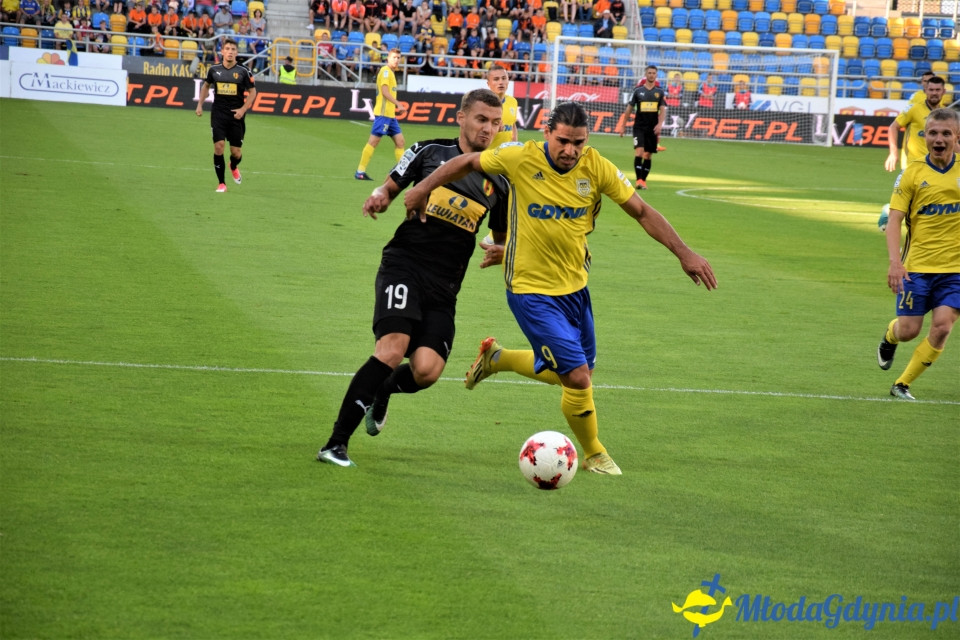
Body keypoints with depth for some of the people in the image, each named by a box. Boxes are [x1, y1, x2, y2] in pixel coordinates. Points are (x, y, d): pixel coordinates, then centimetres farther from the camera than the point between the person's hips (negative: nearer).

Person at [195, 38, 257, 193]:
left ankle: (234, 167, 41)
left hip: (236, 115, -1)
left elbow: (252, 92, 4)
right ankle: (221, 183, -1)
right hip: (218, 114, 1)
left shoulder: (243, 71, -4)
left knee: (236, 152, 2)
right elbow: (206, 86, 20)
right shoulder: (214, 70, 2)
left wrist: (243, 109, -8)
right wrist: (200, 104, 12)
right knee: (219, 146, -13)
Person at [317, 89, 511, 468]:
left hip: (444, 286, 3)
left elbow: (502, 237, 21)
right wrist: (379, 197, -8)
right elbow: (391, 186, 15)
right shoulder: (429, 152, 5)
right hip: (405, 263, -3)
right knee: (393, 348, -26)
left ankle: (382, 393, 23)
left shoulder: (498, 181, 11)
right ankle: (336, 443, -21)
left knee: (426, 370, -16)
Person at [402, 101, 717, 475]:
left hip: (574, 286, 5)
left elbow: (642, 212, -3)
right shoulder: (521, 159, -17)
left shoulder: (596, 168, -9)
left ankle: (497, 358, 39)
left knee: (577, 373, 17)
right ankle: (594, 455, 14)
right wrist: (423, 189, 0)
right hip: (531, 289, -5)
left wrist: (684, 254, -10)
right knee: (578, 378, -12)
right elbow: (468, 163, 0)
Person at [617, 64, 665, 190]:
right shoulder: (638, 91, 2)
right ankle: (639, 180, -19)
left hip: (653, 128, 2)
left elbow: (663, 110, 1)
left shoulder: (660, 92, 6)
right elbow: (629, 109, 8)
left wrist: (660, 124, -16)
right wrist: (622, 126, 9)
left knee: (648, 155, 6)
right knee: (639, 152, -16)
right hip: (639, 127, -2)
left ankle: (643, 180, 16)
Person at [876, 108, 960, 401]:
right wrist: (895, 261, -19)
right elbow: (894, 220, -7)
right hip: (917, 266, -1)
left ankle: (902, 385, 3)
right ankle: (890, 335, 40)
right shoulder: (913, 173, -5)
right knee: (908, 330, 2)